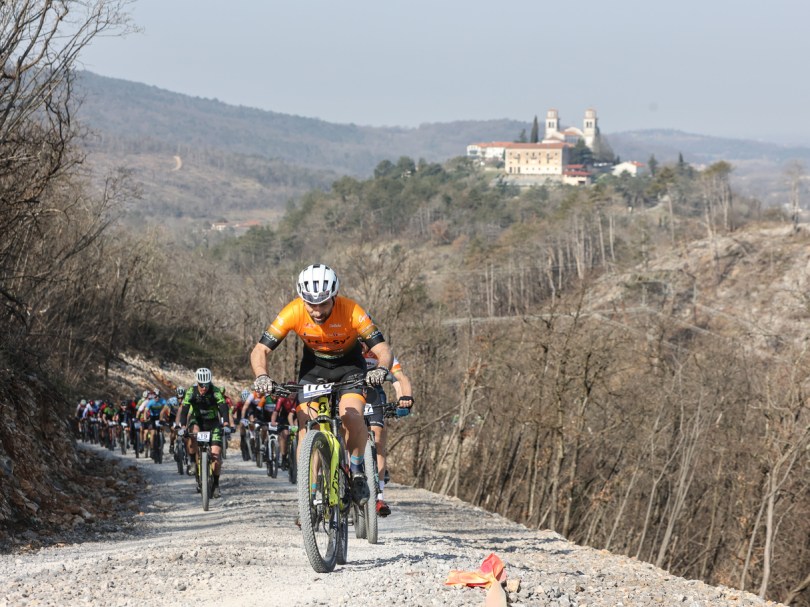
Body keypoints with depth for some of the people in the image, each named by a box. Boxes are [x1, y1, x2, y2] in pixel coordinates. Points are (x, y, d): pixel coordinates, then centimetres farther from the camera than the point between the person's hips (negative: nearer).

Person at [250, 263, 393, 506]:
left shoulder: (351, 311, -31)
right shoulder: (293, 312, -27)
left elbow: (383, 350, -30)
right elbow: (259, 351, -23)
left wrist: (381, 370, -52)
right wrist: (262, 377, -43)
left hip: (349, 365, -2)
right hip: (313, 366, 2)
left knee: (352, 416, -26)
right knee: (306, 426, -15)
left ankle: (357, 472, -1)